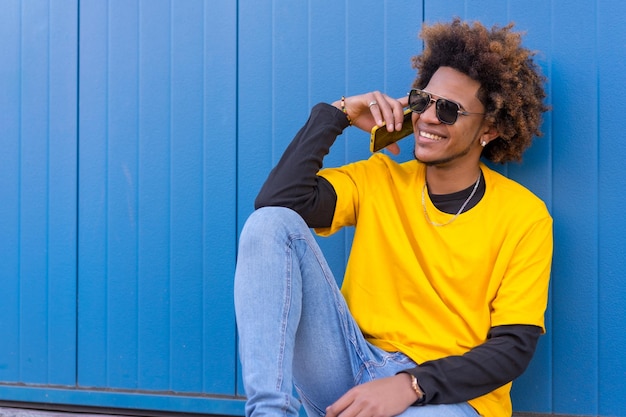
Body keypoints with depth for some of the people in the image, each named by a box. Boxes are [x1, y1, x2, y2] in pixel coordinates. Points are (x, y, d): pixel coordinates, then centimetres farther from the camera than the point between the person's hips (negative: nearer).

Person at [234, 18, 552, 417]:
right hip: (351, 369, 5)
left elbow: (515, 345, -6)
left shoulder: (525, 216, -1)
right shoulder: (379, 179, 7)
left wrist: (410, 384, -19)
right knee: (272, 223, -17)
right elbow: (277, 202, -7)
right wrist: (336, 114, -3)